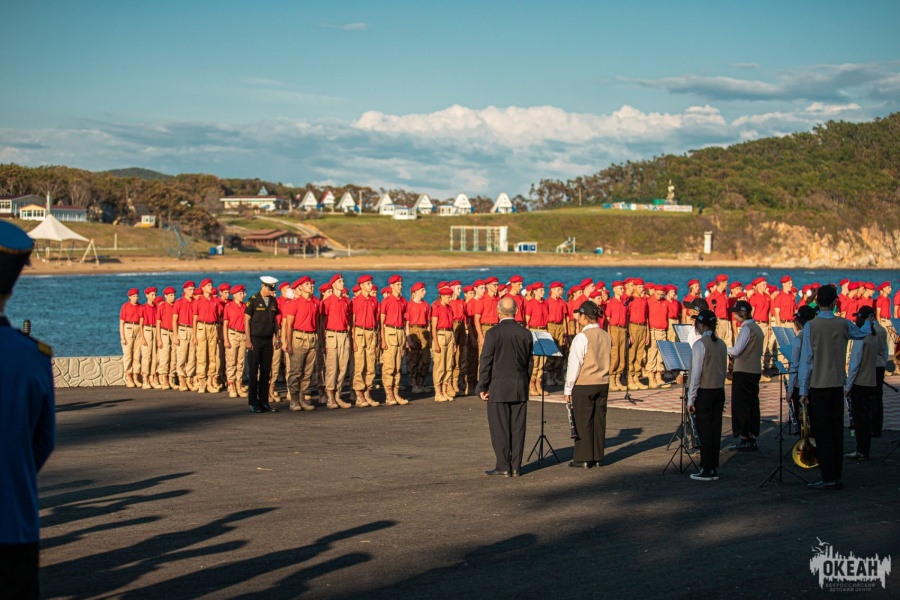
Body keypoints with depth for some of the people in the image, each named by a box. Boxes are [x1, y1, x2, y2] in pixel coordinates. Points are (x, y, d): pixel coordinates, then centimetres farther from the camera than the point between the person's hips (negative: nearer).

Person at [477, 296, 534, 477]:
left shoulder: (493, 333, -10)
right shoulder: (525, 333, 2)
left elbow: (486, 362, -9)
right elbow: (530, 362, 9)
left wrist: (482, 387, -2)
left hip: (498, 388, -4)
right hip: (520, 388, 4)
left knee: (500, 428, 1)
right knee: (517, 428, 6)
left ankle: (503, 466, 2)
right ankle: (516, 466, 9)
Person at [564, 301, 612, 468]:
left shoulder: (582, 338, -15)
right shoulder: (606, 336, 4)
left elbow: (574, 365, -13)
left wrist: (568, 388, -7)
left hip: (583, 385, -6)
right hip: (603, 384, 6)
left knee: (583, 422, 1)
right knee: (599, 420, 10)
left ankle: (583, 459, 4)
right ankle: (598, 457, 15)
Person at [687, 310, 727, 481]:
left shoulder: (700, 344, -14)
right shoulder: (721, 344, 8)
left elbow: (696, 374, -15)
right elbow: (724, 371, 14)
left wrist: (691, 399, -10)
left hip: (704, 392, -7)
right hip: (719, 392, 7)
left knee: (704, 432, 0)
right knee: (715, 430, 10)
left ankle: (706, 471, 3)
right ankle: (714, 468, 15)